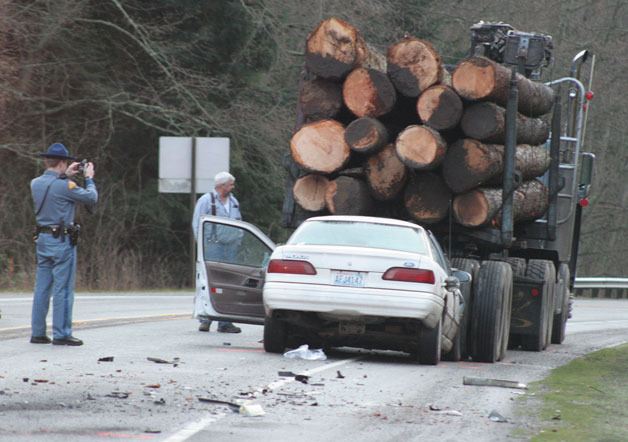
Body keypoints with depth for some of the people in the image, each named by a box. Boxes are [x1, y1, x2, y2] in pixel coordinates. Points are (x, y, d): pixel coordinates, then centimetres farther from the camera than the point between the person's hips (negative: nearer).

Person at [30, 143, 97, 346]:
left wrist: (65, 175, 25)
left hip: (42, 240, 7)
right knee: (63, 289, -3)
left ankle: (37, 333, 12)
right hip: (62, 241, -7)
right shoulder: (65, 186, -16)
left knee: (42, 288, 10)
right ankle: (61, 334, -3)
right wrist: (89, 178, 10)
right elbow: (91, 198, -5)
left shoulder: (35, 184, 4)